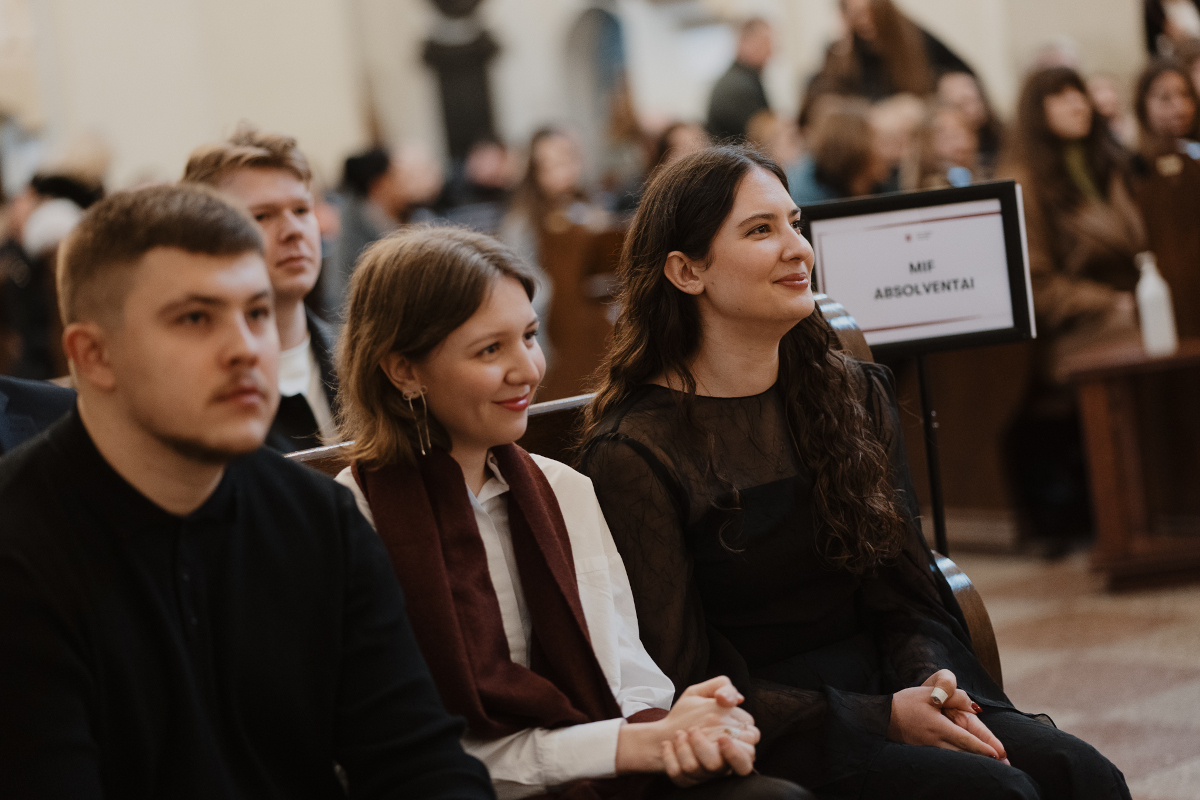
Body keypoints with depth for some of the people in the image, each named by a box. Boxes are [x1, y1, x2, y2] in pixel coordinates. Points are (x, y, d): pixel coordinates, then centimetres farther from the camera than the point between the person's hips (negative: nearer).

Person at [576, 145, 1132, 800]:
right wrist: (879, 719, -16)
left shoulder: (853, 395, 11)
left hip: (885, 689, 5)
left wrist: (932, 684, -11)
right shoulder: (631, 455, -8)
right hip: (762, 742, -5)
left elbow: (906, 594, 12)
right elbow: (685, 684, -9)